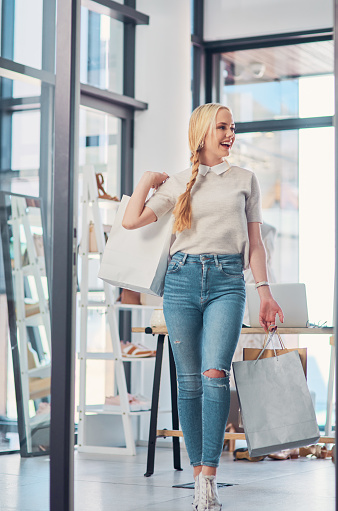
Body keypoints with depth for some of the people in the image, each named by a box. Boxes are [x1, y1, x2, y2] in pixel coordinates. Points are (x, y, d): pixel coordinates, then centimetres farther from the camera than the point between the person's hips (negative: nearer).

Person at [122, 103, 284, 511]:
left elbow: (254, 241, 12)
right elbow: (131, 220, 8)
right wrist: (147, 180, 14)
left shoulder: (245, 179, 14)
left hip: (227, 281, -1)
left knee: (215, 373, -19)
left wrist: (264, 291, 4)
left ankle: (209, 478, -18)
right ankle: (197, 470, 9)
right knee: (189, 381, 0)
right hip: (183, 278, 1)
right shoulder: (178, 183, 14)